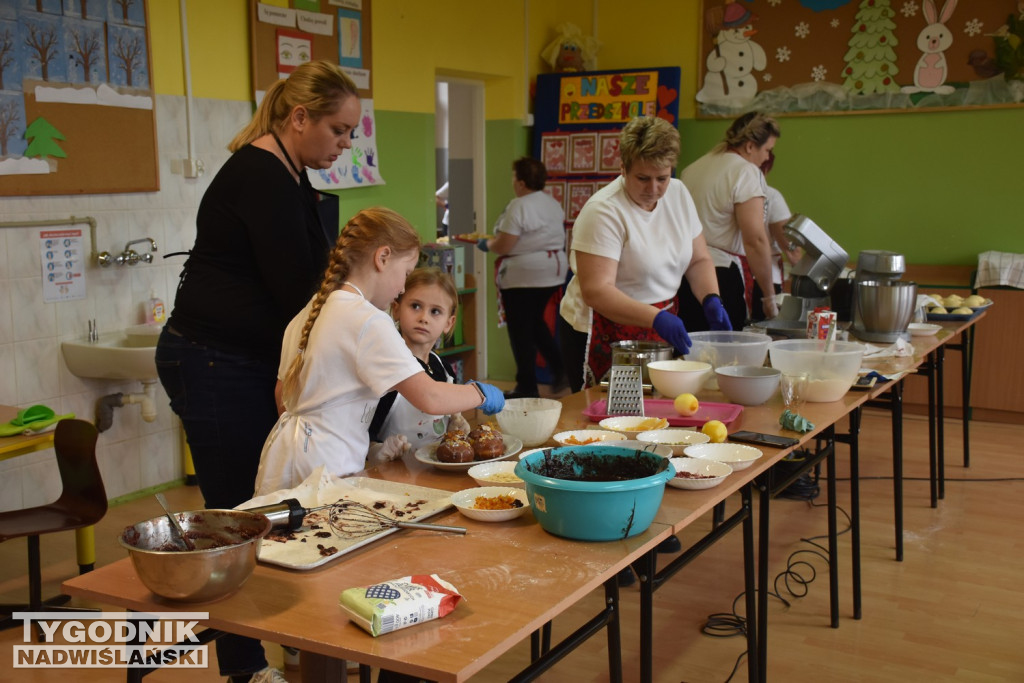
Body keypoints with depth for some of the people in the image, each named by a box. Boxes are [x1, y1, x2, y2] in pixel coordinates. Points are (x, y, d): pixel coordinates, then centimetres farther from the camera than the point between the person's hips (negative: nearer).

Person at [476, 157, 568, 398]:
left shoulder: (519, 206, -17)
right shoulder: (553, 202, 10)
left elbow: (503, 246, -20)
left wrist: (486, 244, 0)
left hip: (523, 276, -9)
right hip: (554, 272, 9)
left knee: (521, 331, 2)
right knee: (536, 322, 23)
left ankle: (527, 388, 7)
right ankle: (559, 370, 14)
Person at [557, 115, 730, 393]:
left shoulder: (678, 194, 3)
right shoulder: (604, 211, -18)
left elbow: (699, 260, 12)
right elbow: (595, 291, -24)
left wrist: (711, 299, -7)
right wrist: (656, 318, -33)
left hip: (661, 328, 6)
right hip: (602, 336, -6)